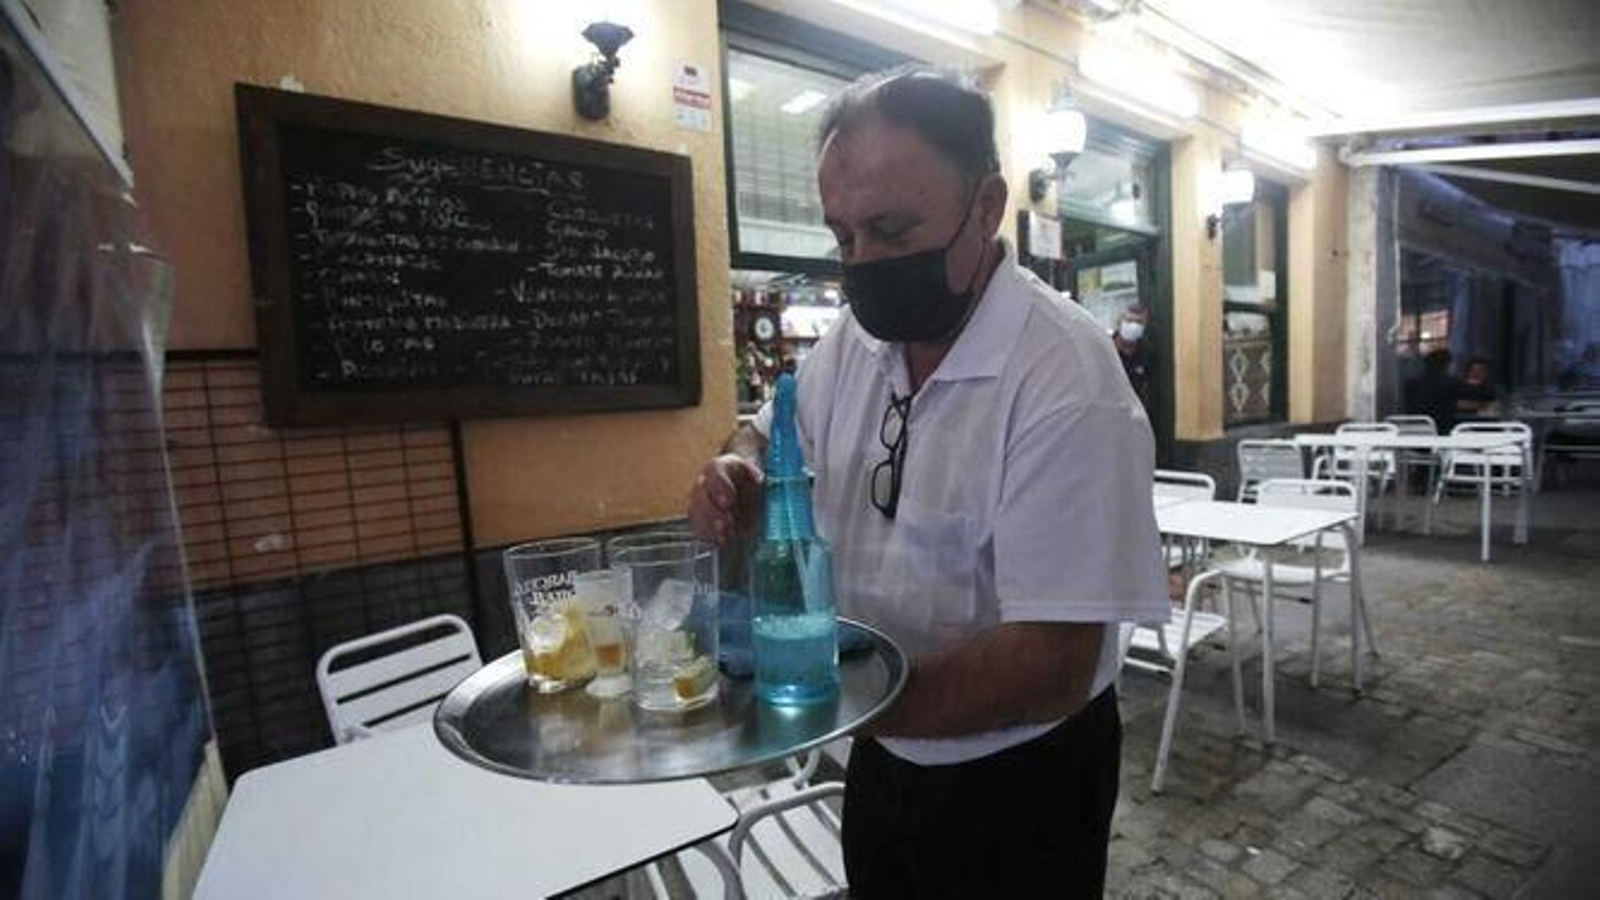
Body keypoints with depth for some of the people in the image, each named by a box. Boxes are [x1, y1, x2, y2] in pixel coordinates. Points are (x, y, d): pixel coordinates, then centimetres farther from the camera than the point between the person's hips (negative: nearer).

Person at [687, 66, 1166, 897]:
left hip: (1018, 783, -6)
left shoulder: (1066, 381, -27)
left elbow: (1048, 667, -28)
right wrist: (742, 473, -15)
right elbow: (769, 433, 9)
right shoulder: (854, 341, -6)